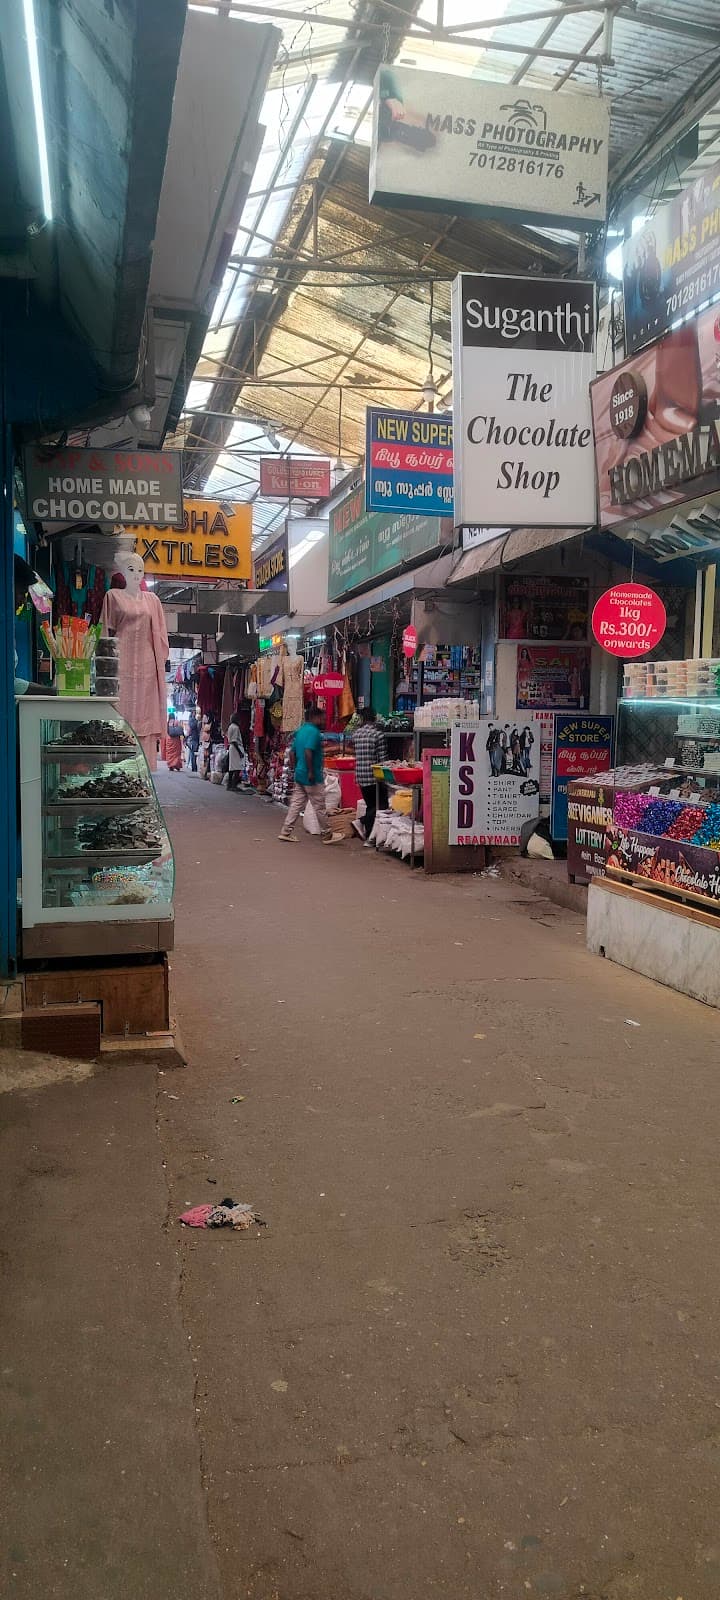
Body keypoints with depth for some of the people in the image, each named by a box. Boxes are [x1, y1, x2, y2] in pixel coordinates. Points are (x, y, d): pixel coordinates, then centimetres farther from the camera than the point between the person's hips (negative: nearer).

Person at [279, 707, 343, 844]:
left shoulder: (300, 731, 13)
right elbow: (308, 752, -26)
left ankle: (286, 832, 9)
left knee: (296, 804, 10)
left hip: (299, 775, 9)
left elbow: (293, 753, 16)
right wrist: (311, 772, -23)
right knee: (319, 807, 1)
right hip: (312, 777, -9)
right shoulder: (314, 732, -15)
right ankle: (327, 835, 10)